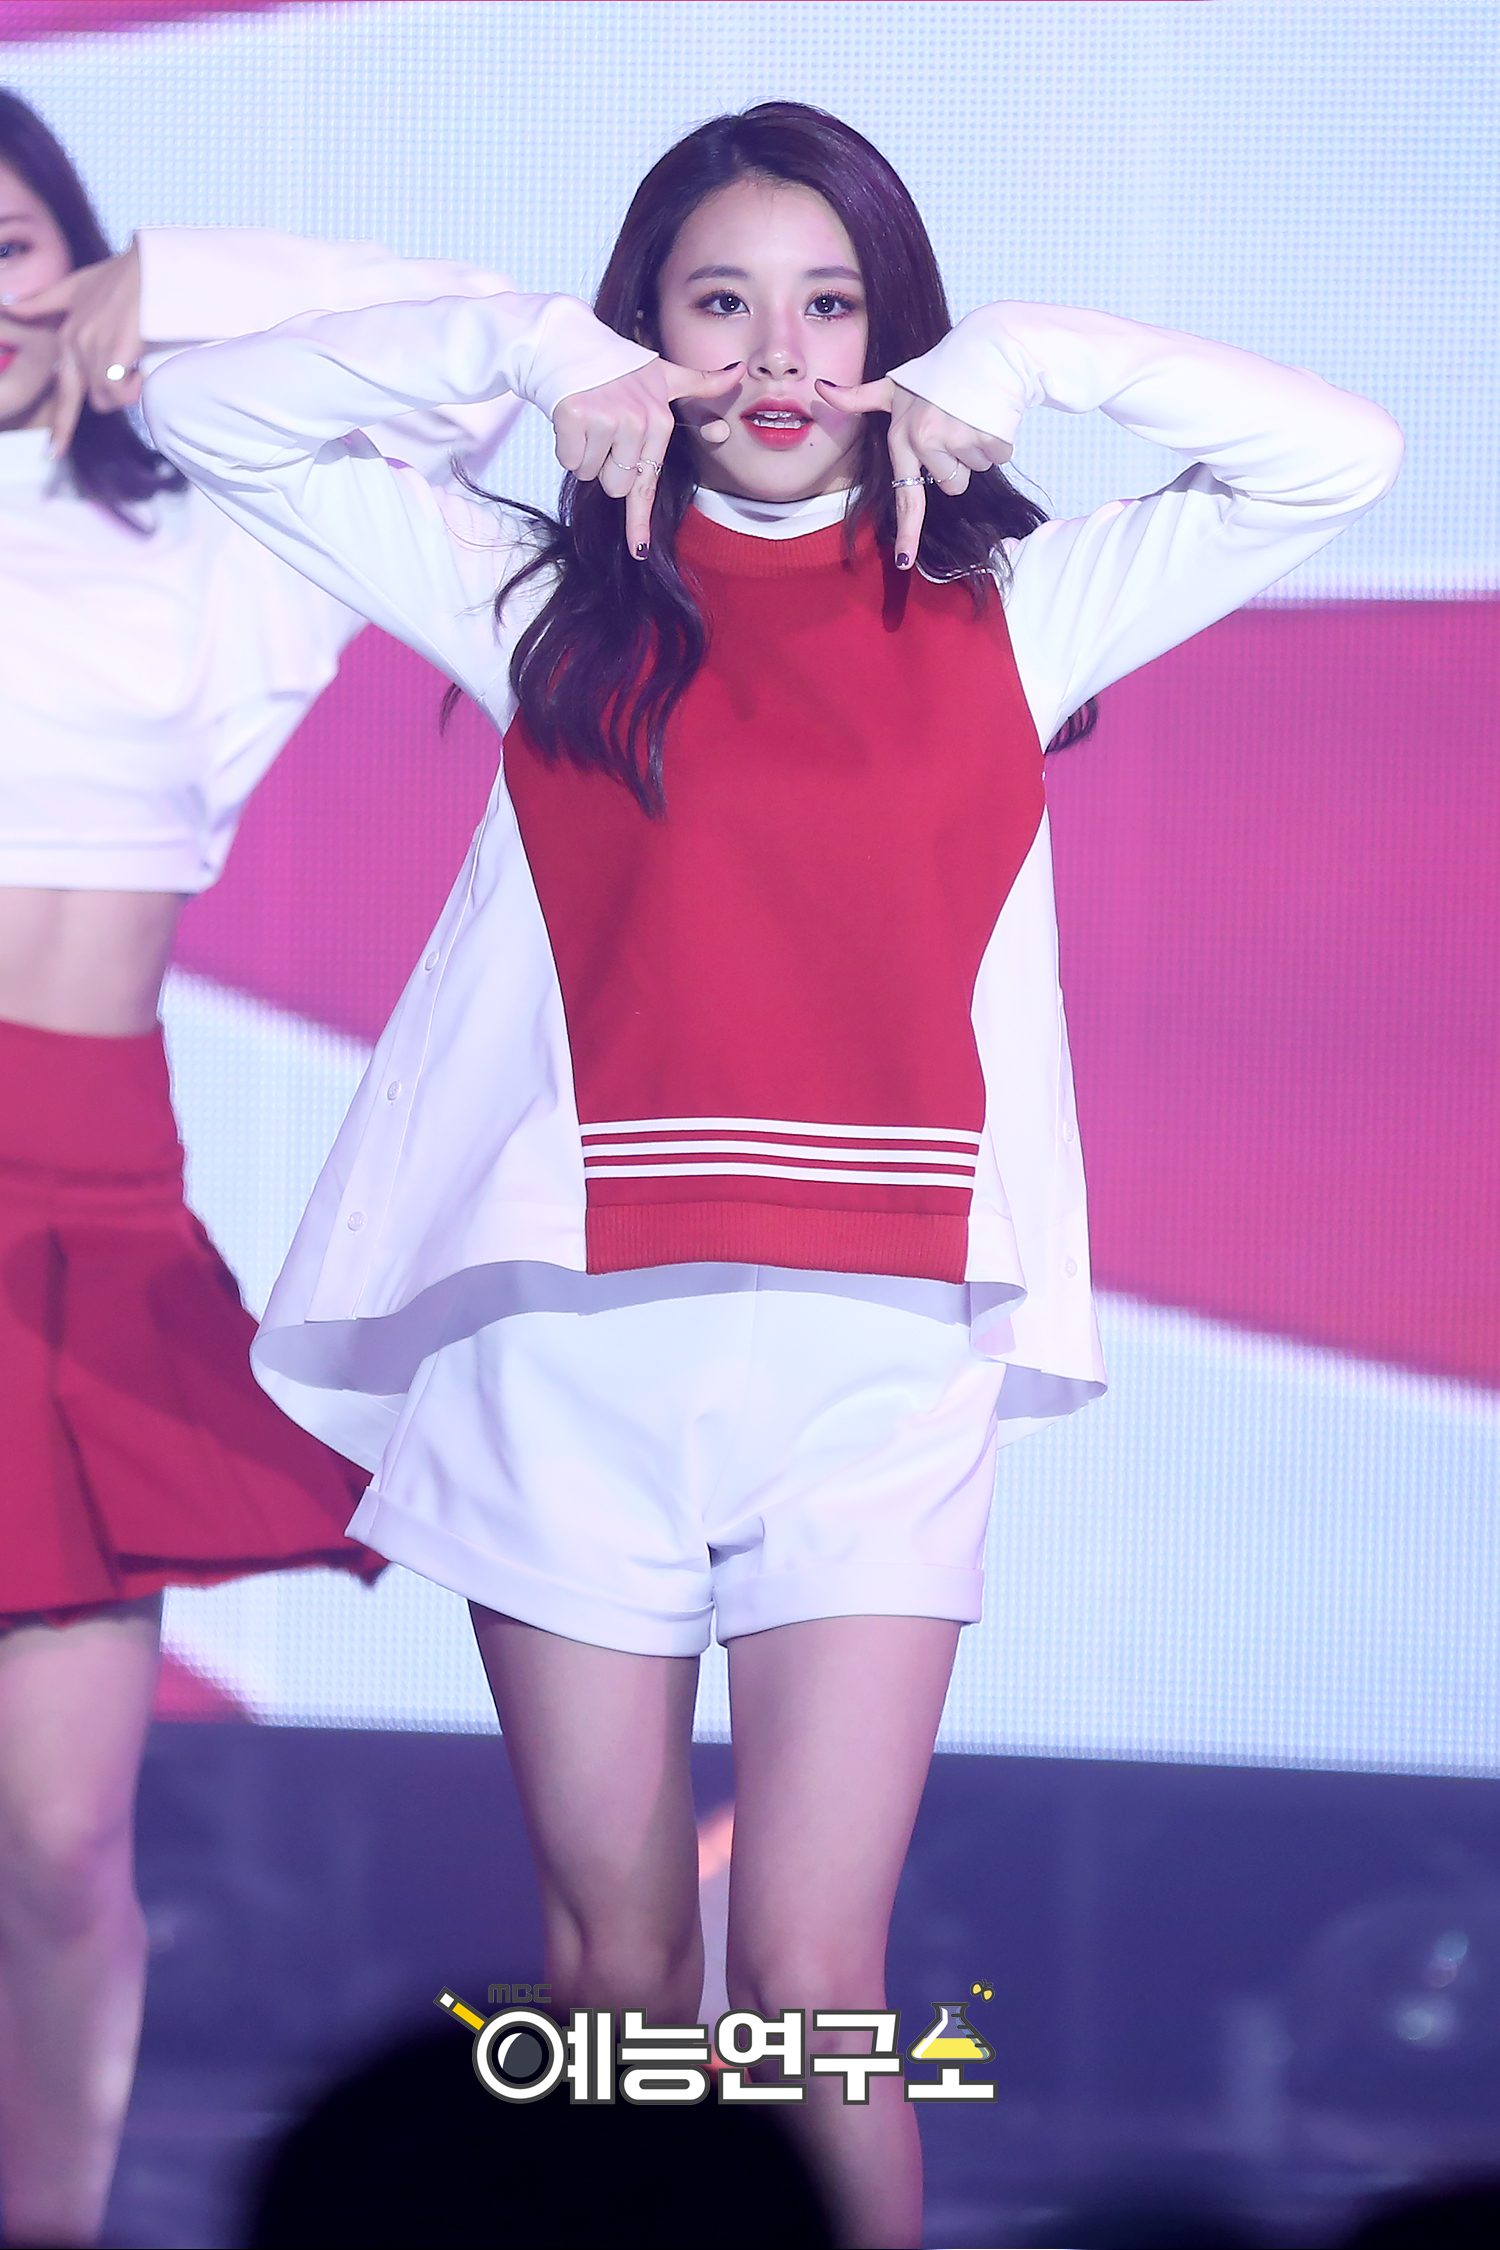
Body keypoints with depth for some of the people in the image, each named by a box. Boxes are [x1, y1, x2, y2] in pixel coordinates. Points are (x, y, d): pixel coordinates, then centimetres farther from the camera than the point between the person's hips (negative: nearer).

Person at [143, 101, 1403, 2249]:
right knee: (614, 1958, 9)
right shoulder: (550, 598, 11)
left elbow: (1339, 454, 5)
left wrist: (1036, 356, 0)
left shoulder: (1007, 607, 11)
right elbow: (209, 415, 9)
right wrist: (523, 346, 0)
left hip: (878, 1352, -1)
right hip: (578, 1344, 1)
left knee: (815, 1984, -7)